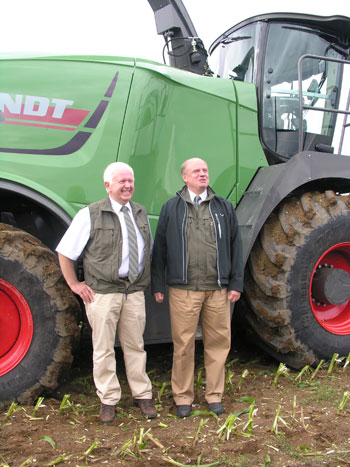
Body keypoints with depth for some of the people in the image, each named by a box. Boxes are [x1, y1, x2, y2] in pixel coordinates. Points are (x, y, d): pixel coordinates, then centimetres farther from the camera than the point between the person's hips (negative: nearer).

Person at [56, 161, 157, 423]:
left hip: (135, 291, 4)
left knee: (135, 345, 11)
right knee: (103, 348, 3)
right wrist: (75, 285, -3)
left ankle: (142, 395, 22)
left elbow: (148, 249, 26)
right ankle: (108, 400, 15)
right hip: (103, 291, -4)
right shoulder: (90, 215, -4)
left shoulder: (140, 213, 12)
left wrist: (146, 279, 16)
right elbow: (65, 252, -1)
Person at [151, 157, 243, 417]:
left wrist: (236, 283, 5)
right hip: (183, 289, -2)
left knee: (219, 342, 7)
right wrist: (158, 286, 3)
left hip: (218, 290, 2)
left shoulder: (224, 208, 12)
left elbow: (235, 246, 12)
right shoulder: (171, 208, 7)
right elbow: (159, 248, 7)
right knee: (183, 344, 3)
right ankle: (183, 397, 18)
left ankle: (215, 395, 21)